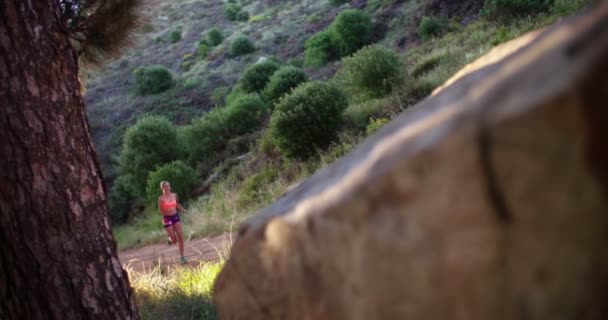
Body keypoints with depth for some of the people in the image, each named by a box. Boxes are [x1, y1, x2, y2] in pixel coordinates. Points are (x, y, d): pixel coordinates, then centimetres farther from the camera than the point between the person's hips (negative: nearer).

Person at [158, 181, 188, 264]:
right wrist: (167, 210, -24)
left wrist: (185, 211, 15)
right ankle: (170, 239, 37)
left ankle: (182, 257, 0)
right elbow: (161, 211, -7)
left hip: (176, 216, 4)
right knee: (174, 240, -2)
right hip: (167, 218, -4)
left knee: (180, 237, -6)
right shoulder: (161, 199, -10)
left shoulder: (174, 195, 5)